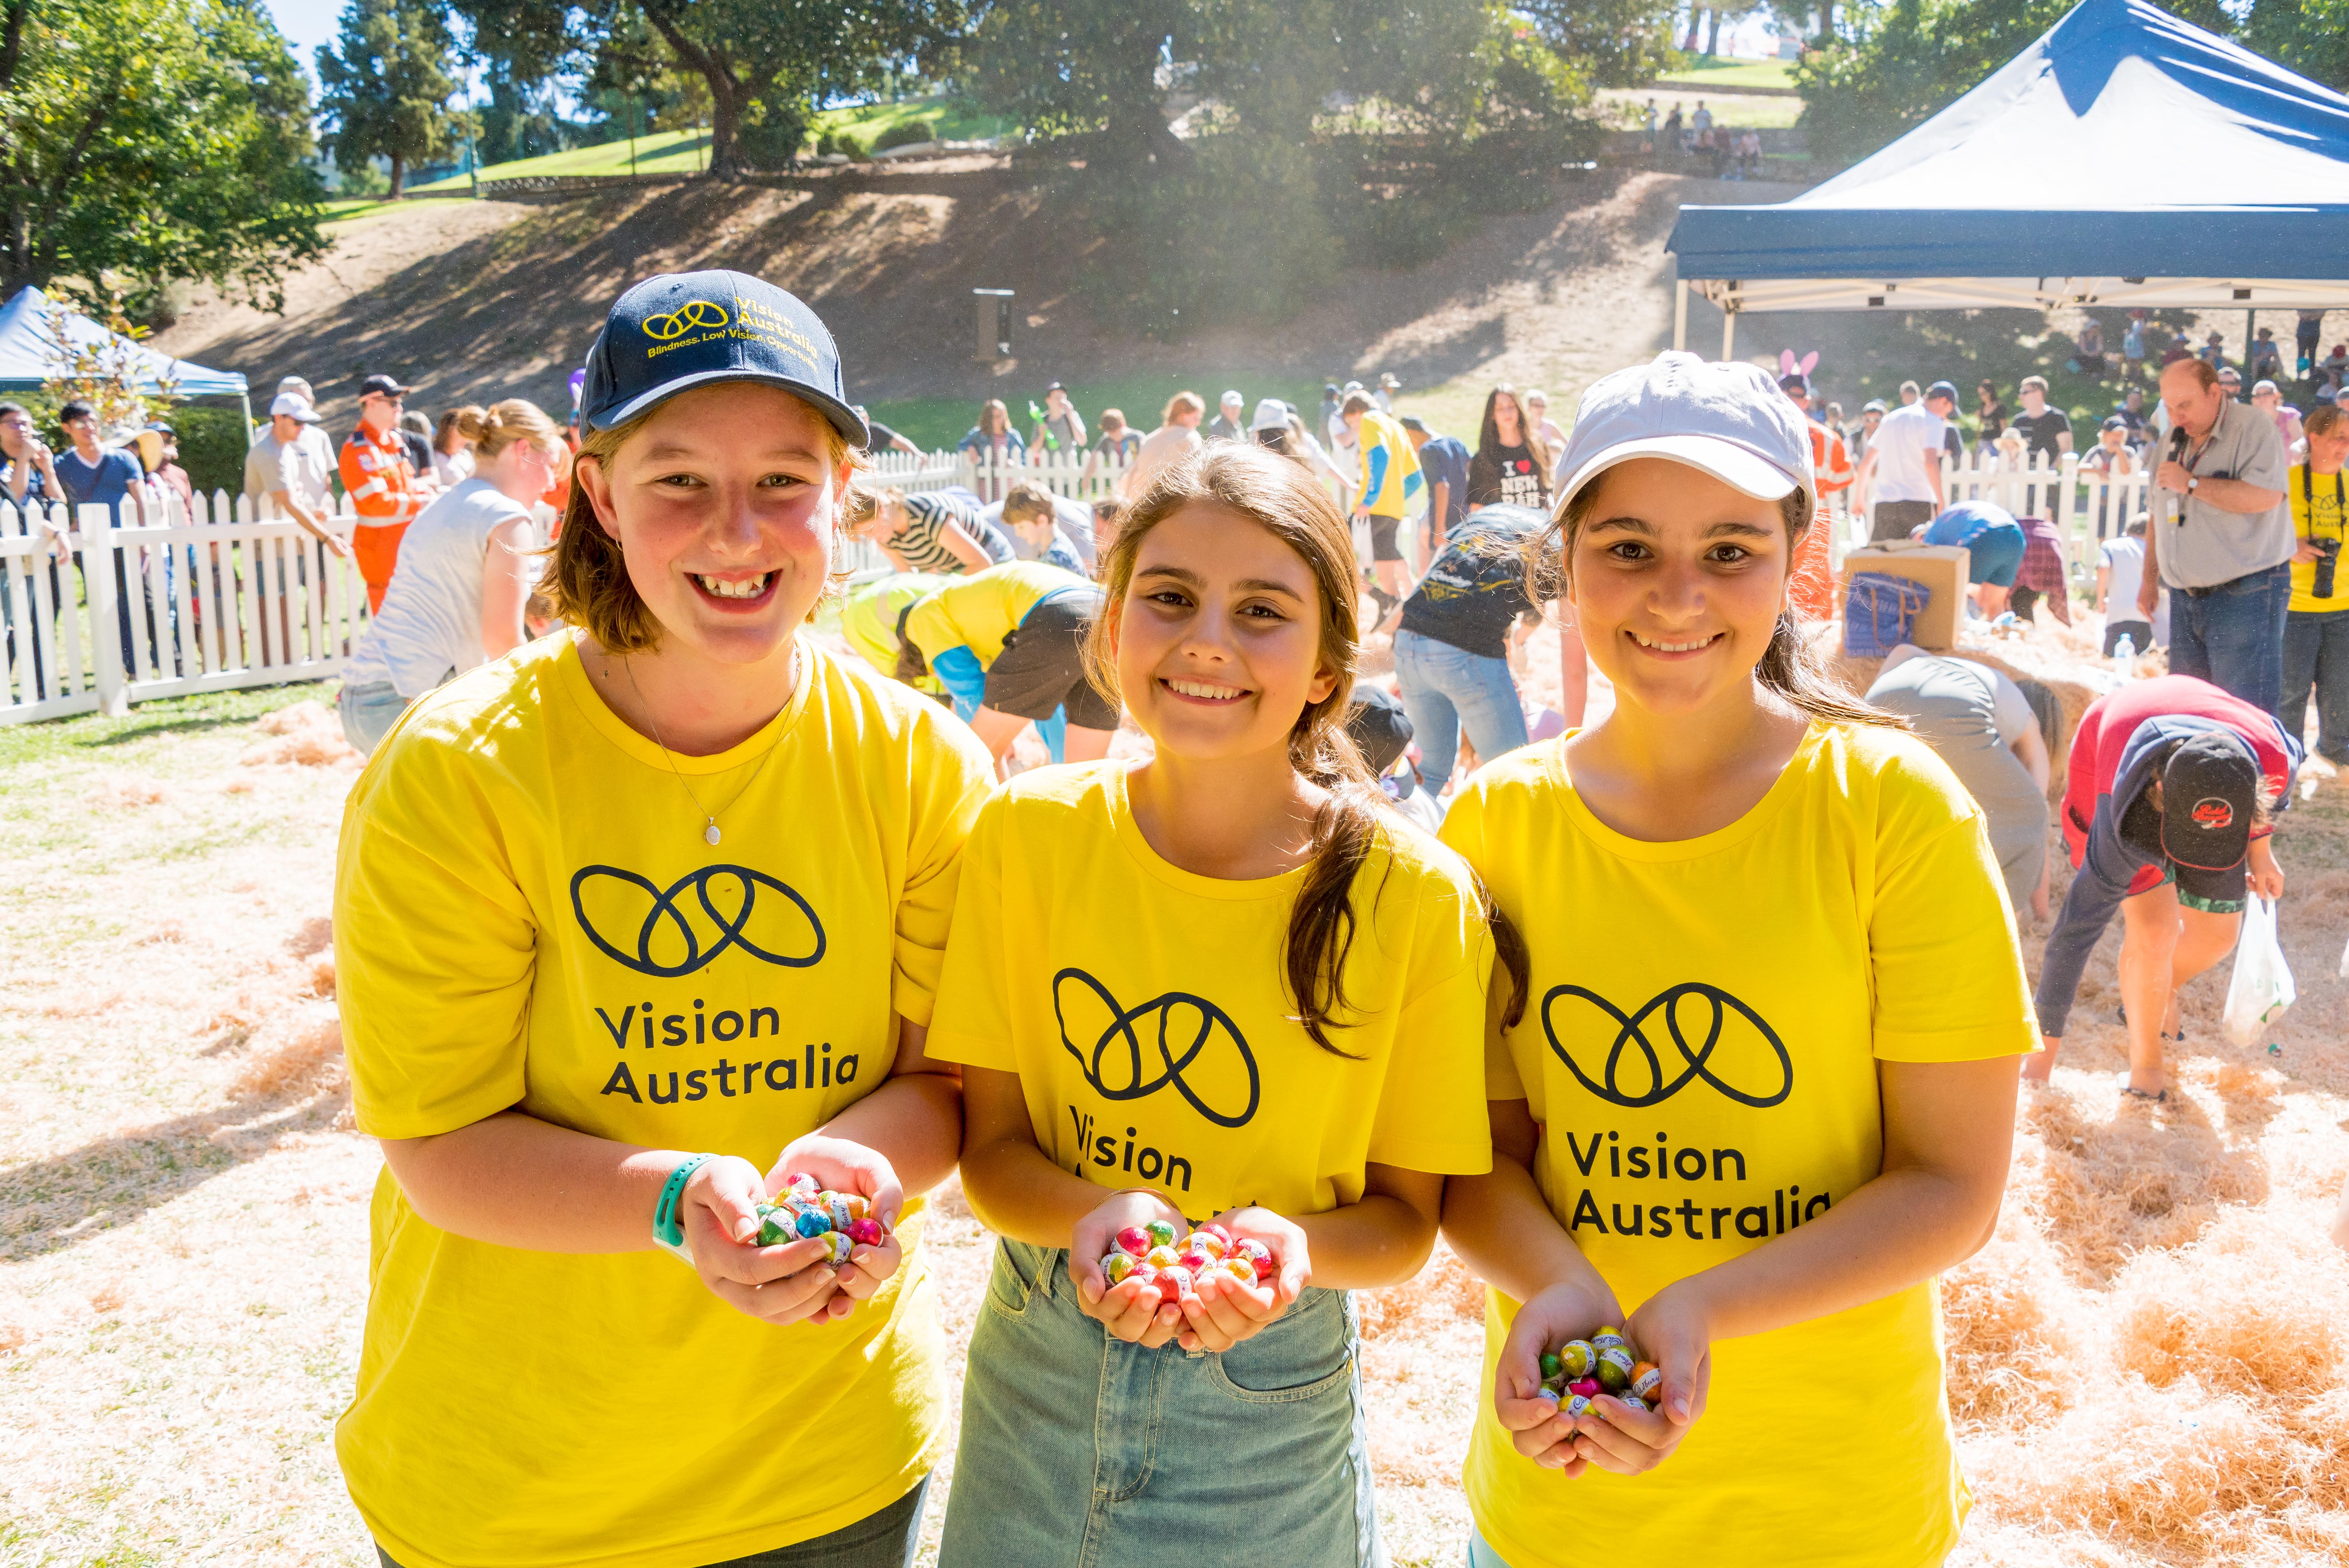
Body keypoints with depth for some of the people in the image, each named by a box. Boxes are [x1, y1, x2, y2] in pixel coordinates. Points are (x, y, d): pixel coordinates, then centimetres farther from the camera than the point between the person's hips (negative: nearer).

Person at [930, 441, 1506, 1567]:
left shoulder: (1415, 896, -16)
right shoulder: (1025, 833, -11)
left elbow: (1404, 1217, -6)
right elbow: (991, 1145, -5)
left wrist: (1296, 1245, -26)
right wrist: (1094, 1215, -24)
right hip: (1035, 1383, 2)